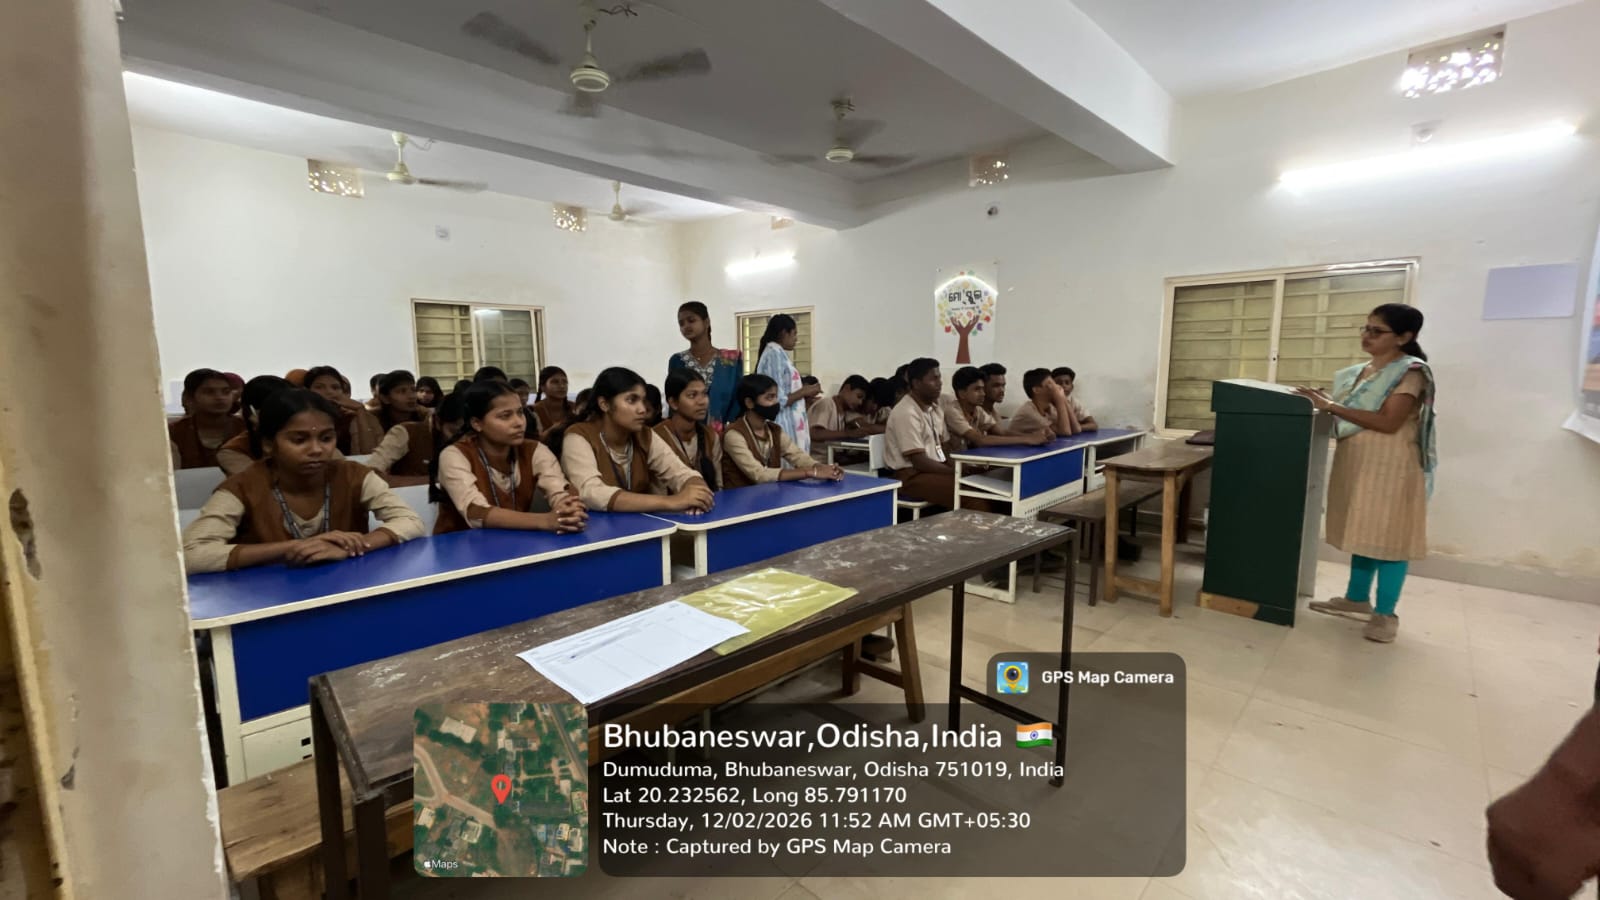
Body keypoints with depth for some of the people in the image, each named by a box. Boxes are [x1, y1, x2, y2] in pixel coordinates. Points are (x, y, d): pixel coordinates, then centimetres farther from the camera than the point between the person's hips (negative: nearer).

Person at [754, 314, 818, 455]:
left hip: (788, 424, 10)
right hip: (783, 427, -10)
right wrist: (804, 391, -9)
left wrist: (805, 395, 16)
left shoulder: (776, 353, 15)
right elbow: (778, 401, -19)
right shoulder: (775, 355, -13)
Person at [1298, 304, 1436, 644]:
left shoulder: (1411, 372, -10)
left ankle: (1385, 614, 7)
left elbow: (1388, 422, -20)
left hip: (1389, 467, -7)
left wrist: (1332, 406, -22)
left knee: (1387, 537, -2)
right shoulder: (1357, 373, 12)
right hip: (1355, 462, 7)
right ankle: (1357, 599, 23)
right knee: (1363, 533, 14)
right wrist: (1323, 403, 1)